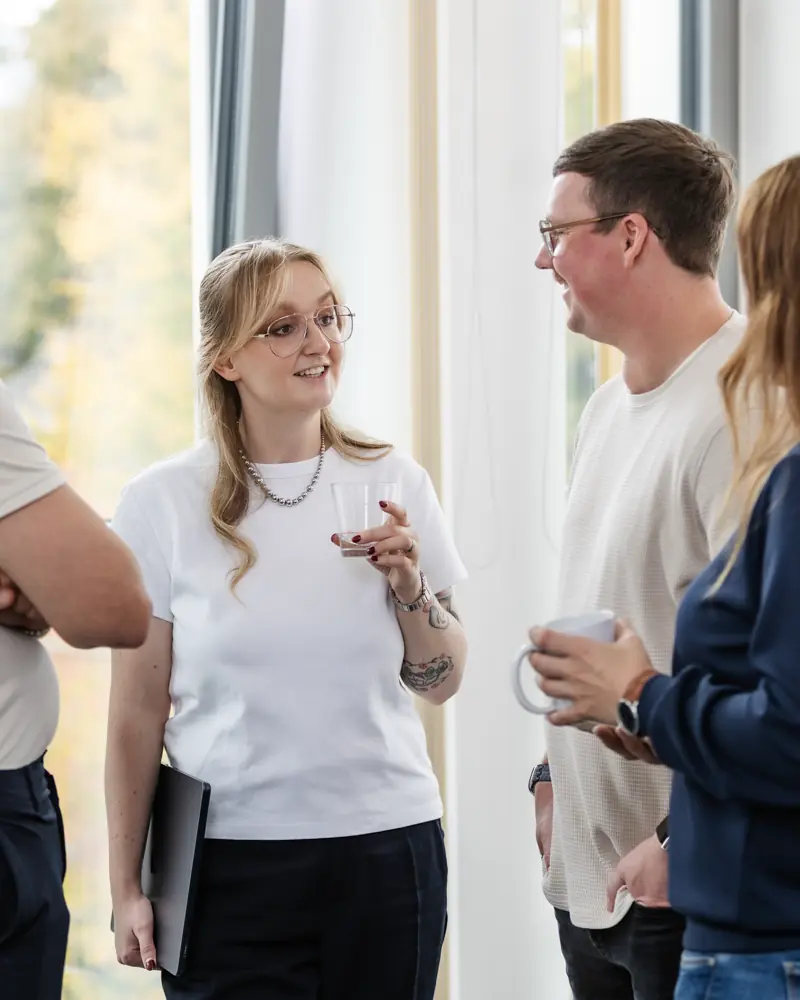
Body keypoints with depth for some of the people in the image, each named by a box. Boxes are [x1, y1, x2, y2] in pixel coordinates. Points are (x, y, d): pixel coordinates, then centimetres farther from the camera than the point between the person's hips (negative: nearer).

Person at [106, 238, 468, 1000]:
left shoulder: (393, 483, 4)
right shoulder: (164, 502, -4)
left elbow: (442, 682, 10)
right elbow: (137, 715, 0)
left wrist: (408, 583, -7)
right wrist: (126, 888, 0)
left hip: (389, 844, 2)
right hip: (232, 859, -2)